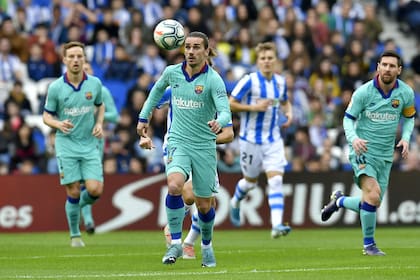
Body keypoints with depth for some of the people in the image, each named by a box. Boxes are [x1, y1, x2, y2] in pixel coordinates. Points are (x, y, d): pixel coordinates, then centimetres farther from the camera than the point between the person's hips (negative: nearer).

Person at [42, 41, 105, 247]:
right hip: (66, 145, -2)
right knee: (73, 192, -6)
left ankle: (81, 205, 25)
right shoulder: (55, 87, -6)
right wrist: (59, 124, -17)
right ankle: (75, 235, 11)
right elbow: (46, 116, 3)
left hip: (90, 145, 2)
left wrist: (99, 124, 0)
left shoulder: (95, 83, 0)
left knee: (95, 190, -11)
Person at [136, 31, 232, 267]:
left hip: (204, 146, -1)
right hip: (178, 142, 1)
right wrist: (144, 117, 24)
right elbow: (157, 90, 23)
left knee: (204, 204, 5)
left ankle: (207, 246, 33)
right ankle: (176, 244, -18)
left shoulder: (213, 79, -10)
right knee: (174, 186, -27)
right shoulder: (172, 72, 1)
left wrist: (219, 122, -43)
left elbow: (225, 111, -21)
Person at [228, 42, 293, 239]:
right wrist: (254, 107, -21)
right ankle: (235, 202, 46)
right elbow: (231, 104, -10)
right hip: (251, 139, -3)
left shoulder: (280, 81, 4)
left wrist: (288, 112, 1)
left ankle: (277, 225, -18)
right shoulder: (249, 81, -12)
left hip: (273, 139, 3)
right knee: (250, 181, 12)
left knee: (276, 180, -12)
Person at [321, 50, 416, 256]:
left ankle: (339, 201, 37)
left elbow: (408, 117, 15)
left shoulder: (406, 93, -2)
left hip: (385, 155, 5)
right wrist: (353, 138, -23)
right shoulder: (363, 92, -12)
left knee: (372, 204, 6)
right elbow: (348, 118, -3)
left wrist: (405, 138, -3)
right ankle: (369, 244, -8)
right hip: (363, 150, -5)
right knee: (373, 195, -24)